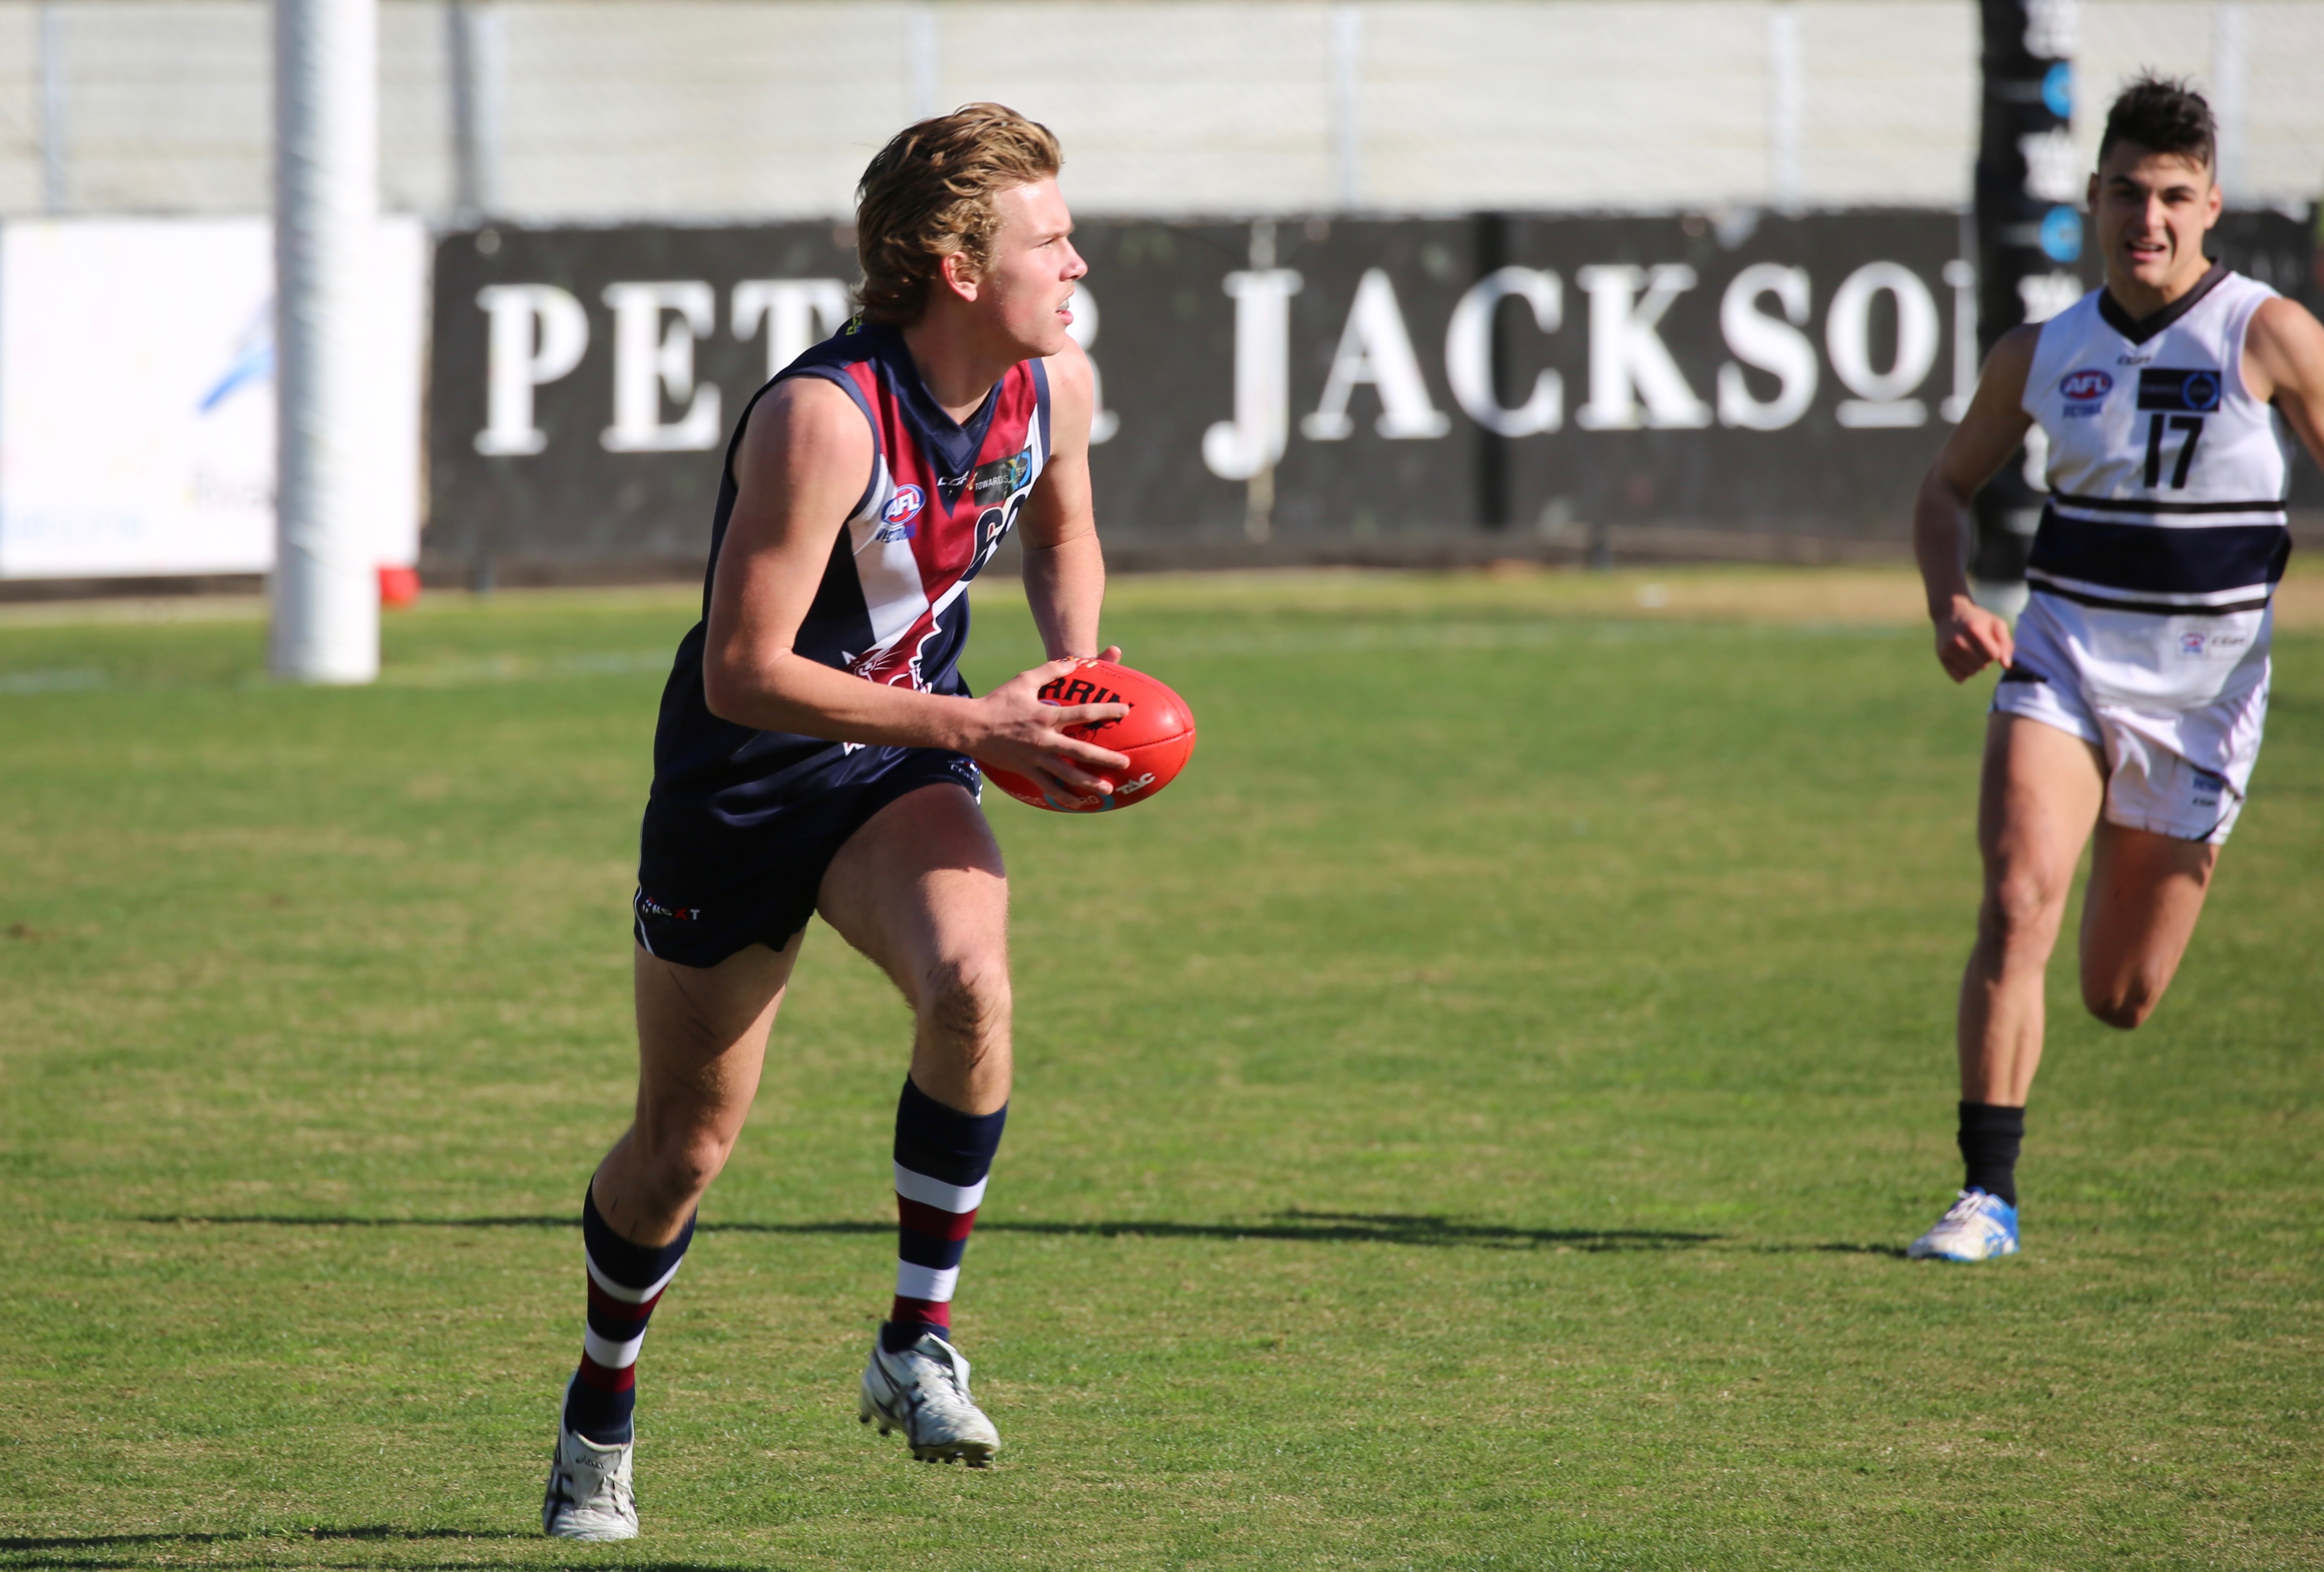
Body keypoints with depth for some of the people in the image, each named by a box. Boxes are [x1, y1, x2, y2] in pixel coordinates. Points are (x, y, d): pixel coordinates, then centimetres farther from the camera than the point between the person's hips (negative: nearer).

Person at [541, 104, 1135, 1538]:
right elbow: (742, 673, -29)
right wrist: (971, 726, -30)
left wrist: (1076, 683, -3)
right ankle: (603, 1415, 34)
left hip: (902, 769, 4)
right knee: (684, 1146, 8)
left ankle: (921, 1340, -15)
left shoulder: (1057, 386, -8)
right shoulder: (823, 417, -29)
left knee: (970, 987, -30)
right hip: (744, 780, -4)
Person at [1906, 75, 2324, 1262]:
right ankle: (1988, 1195, -17)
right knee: (2016, 903, -22)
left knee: (2120, 998, 7)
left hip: (2203, 683, -1)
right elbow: (1949, 485, 15)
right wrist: (1948, 601, -5)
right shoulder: (2041, 354, 1)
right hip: (2061, 660, 1)